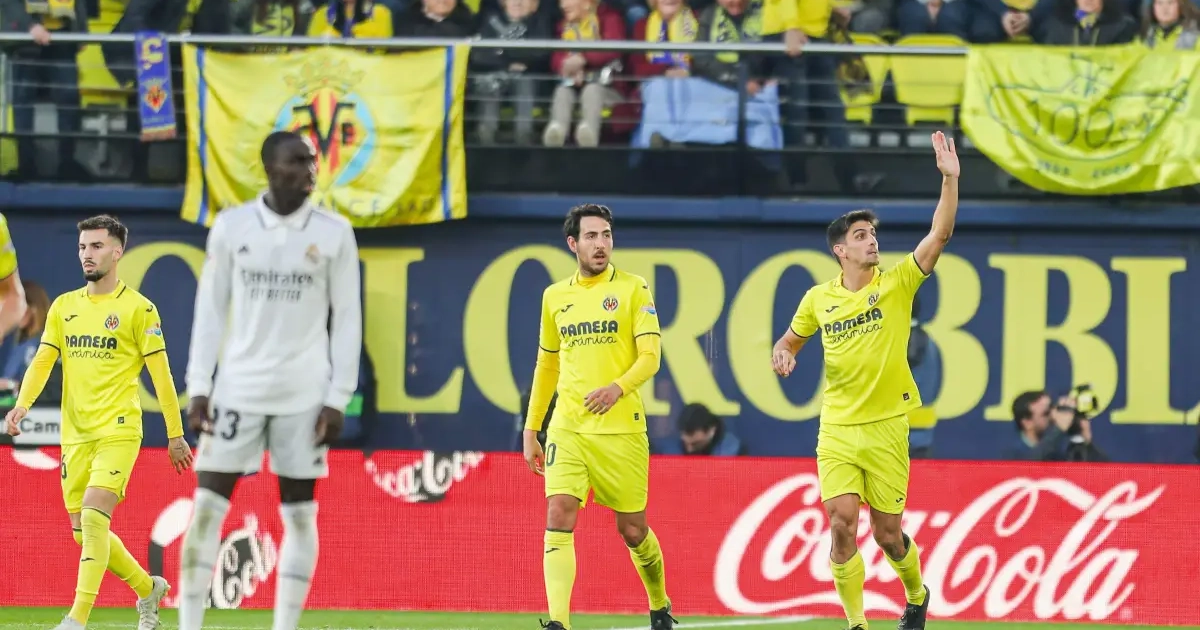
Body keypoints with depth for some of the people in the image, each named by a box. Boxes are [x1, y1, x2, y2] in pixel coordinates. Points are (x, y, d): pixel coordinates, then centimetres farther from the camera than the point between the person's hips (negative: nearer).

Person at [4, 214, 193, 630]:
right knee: (84, 532, 7)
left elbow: (160, 373, 0)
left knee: (93, 516, -20)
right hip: (75, 435, 6)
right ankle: (147, 588, 30)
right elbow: (42, 361, 7)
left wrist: (175, 435, 1)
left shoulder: (138, 308, -1)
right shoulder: (63, 307, 12)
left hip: (118, 431, -6)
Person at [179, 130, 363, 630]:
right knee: (207, 507, -3)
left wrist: (338, 398, -4)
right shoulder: (231, 226, 2)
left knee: (300, 514, 1)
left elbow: (347, 317, 2)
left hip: (304, 394, 0)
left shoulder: (334, 232, 0)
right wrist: (198, 387, -1)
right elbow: (211, 308, 5)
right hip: (238, 387, 0)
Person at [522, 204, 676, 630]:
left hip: (622, 429, -3)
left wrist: (618, 388, -25)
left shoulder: (632, 289, 0)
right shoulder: (554, 296, 12)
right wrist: (531, 429, 18)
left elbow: (650, 356, -6)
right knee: (559, 516, -16)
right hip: (568, 430, 3)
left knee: (632, 529, 6)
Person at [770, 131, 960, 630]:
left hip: (886, 428, -1)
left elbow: (940, 235, -13)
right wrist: (782, 353, -3)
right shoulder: (819, 299, 4)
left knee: (887, 534, 3)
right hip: (836, 429, 2)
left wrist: (950, 179, -24)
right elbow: (792, 338, 21)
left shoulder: (896, 284, -3)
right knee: (842, 523, -12)